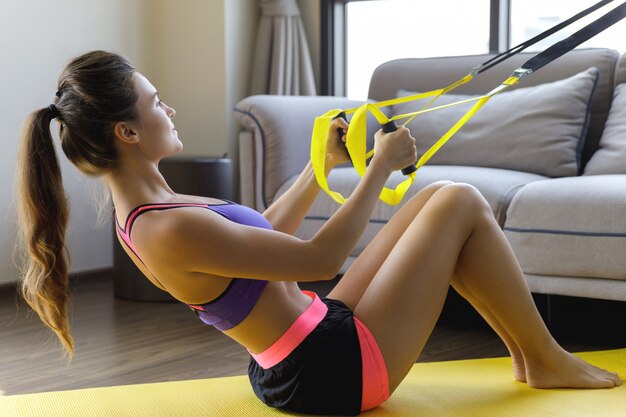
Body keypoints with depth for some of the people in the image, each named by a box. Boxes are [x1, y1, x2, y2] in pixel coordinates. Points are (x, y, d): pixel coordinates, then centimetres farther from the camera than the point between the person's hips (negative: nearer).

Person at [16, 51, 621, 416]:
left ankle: (525, 350, 22)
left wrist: (324, 163, 17)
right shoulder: (169, 231, -28)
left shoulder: (146, 209, 5)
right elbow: (319, 259, -22)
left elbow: (265, 234, 18)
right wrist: (379, 168, -13)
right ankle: (546, 360, 14)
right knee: (461, 201, -3)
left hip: (317, 341, 10)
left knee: (434, 197, 13)